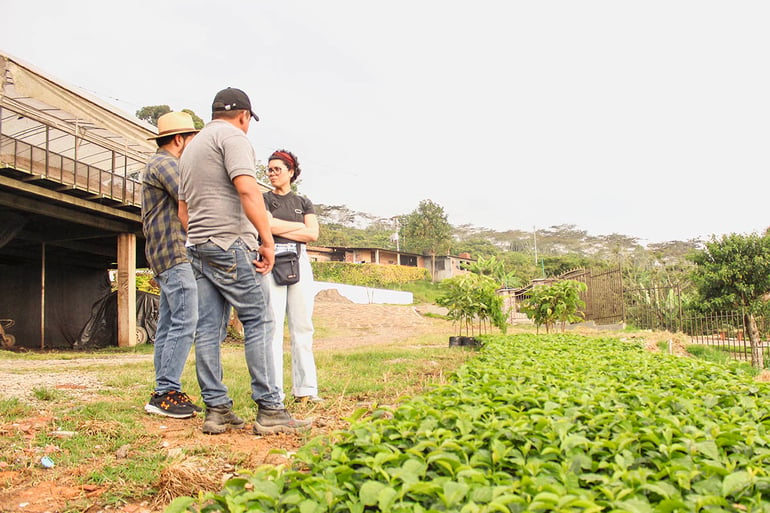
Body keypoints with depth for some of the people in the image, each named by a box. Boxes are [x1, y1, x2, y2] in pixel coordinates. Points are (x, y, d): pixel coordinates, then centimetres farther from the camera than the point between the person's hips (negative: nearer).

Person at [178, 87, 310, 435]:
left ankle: (216, 410, 7)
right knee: (259, 322, -7)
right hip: (230, 243, -9)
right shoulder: (232, 135, -4)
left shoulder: (192, 146, 25)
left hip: (197, 247, 9)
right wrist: (268, 239, -19)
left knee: (208, 328, 5)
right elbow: (247, 189, -19)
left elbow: (183, 210, 26)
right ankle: (269, 410, -8)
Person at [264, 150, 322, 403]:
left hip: (299, 262, 3)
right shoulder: (264, 199, 11)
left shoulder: (303, 203, 19)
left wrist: (281, 230, -1)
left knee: (302, 326, 0)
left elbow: (313, 234, 4)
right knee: (273, 325, -8)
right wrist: (299, 226, 1)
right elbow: (268, 225, -8)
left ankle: (305, 389, 4)